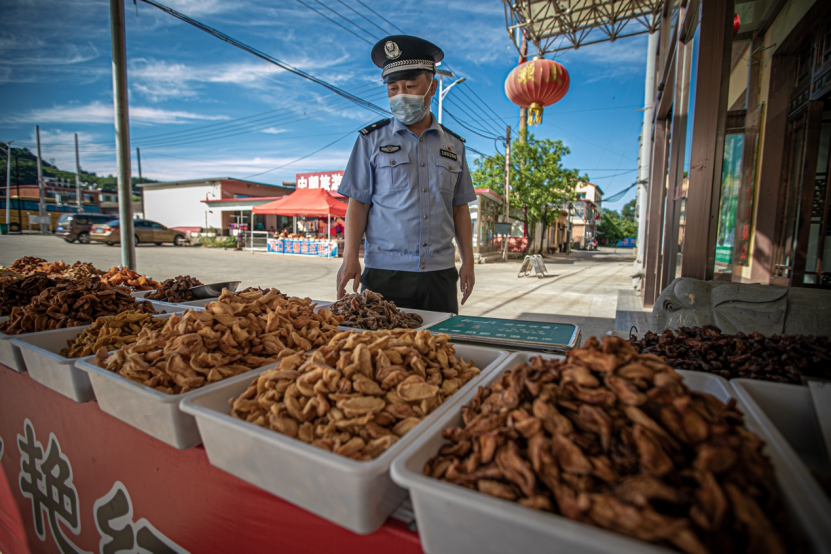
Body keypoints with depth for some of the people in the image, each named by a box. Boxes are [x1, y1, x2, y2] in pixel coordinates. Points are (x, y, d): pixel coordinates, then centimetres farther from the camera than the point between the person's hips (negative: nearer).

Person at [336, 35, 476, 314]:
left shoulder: (454, 145, 11)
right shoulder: (371, 140, 5)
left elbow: (459, 208, 12)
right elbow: (358, 204, 1)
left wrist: (468, 261, 7)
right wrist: (350, 257, -9)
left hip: (440, 273, 3)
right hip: (385, 272, -2)